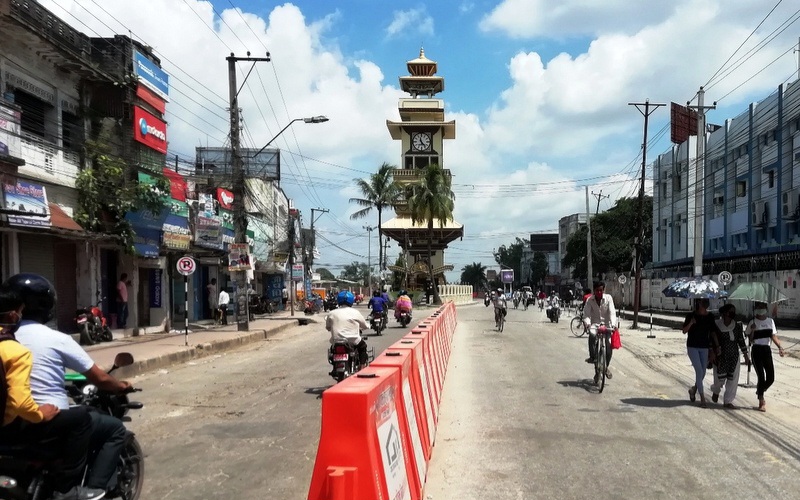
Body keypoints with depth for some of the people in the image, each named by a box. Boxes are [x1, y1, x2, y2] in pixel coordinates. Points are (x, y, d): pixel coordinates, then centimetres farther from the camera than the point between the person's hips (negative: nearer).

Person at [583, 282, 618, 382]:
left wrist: (613, 324, -29)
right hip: (595, 324, 0)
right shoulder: (590, 300, -4)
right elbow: (586, 314, -11)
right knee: (592, 335, -34)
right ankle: (592, 357, -17)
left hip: (606, 325, 0)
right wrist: (587, 323, -31)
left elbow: (612, 312, -14)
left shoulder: (608, 298, -6)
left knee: (609, 345, -12)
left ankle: (606, 366, 11)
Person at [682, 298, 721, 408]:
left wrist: (717, 346, 0)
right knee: (699, 371, -12)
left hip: (704, 348, 4)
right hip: (692, 347, -4)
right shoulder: (691, 315, -6)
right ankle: (702, 399, -6)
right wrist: (691, 323, -21)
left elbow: (713, 332, 7)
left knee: (703, 373, 9)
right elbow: (684, 331, -4)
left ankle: (693, 389, 37)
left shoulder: (710, 316, 3)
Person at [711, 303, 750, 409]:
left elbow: (741, 340, 7)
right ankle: (715, 391, 37)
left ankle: (728, 401, 12)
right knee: (720, 378, 2)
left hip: (734, 356, 3)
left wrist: (745, 355, 8)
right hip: (720, 356, -3)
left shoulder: (737, 325, 0)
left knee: (733, 378, 1)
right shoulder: (717, 325, -10)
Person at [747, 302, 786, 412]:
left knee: (771, 378, 1)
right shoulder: (753, 322, -3)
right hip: (757, 351, -4)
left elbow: (774, 336, 9)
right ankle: (761, 402, 7)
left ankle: (760, 392, 31)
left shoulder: (770, 321, 8)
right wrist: (752, 330, -20)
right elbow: (751, 340, -2)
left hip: (767, 350, 4)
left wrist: (780, 347, -5)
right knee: (761, 377, -7)